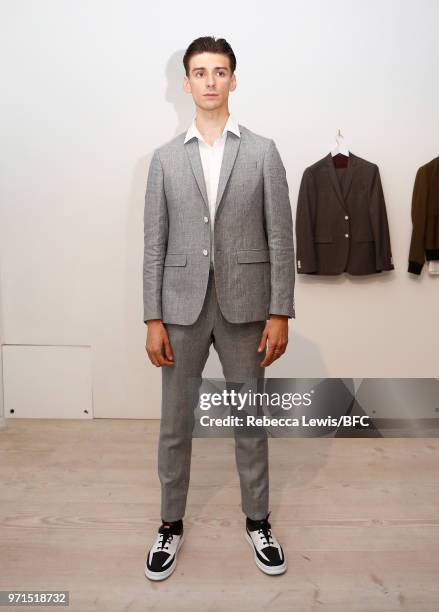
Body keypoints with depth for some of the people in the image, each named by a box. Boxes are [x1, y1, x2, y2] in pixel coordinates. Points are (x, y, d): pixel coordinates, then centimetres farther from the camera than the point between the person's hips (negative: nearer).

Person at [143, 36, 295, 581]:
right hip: (182, 308, 1)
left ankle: (257, 521, 31)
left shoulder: (263, 152, 3)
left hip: (245, 308, -1)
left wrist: (280, 313, -6)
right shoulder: (165, 157, 7)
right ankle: (171, 525, 30)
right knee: (175, 424, 10)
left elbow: (281, 238, -1)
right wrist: (153, 319, -3)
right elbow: (154, 244, 3)